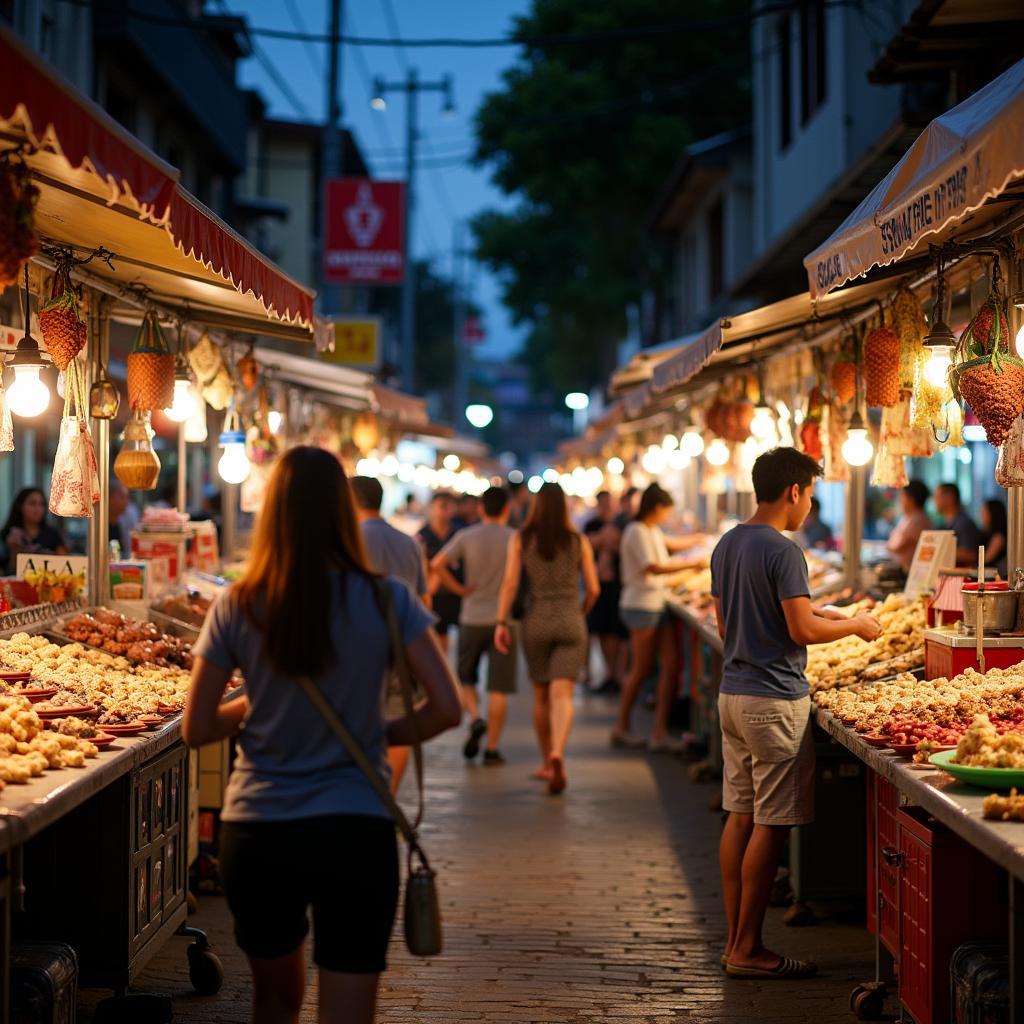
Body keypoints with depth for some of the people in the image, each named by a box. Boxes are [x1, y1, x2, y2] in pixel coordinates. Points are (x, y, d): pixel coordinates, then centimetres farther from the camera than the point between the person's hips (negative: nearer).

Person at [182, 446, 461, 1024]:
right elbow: (446, 709, -7)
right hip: (355, 830, -2)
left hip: (255, 834, 2)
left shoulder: (237, 607, -3)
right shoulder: (384, 600, -6)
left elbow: (197, 729, 0)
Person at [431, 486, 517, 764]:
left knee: (465, 678, 18)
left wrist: (460, 589, -4)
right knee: (498, 687, 2)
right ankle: (492, 748, 2)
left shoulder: (466, 536, -1)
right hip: (504, 620, -1)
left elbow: (437, 564, -12)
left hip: (472, 618, 1)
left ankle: (475, 718, -7)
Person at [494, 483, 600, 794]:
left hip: (536, 621, 1)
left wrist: (501, 622, -5)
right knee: (562, 695, -8)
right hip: (570, 622, -1)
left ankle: (547, 762, 26)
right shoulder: (578, 541, 1)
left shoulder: (522, 540, -1)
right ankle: (557, 752, -32)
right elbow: (593, 589, 2)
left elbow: (510, 583, -8)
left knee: (541, 696, 16)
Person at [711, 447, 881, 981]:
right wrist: (855, 626, -1)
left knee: (740, 817, 11)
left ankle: (735, 941, 14)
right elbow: (802, 632, -18)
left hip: (733, 693, 9)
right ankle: (747, 950, 0)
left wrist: (813, 614, 21)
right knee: (770, 826, -3)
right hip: (774, 700, -9)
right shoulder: (782, 551, -15)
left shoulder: (727, 545, 11)